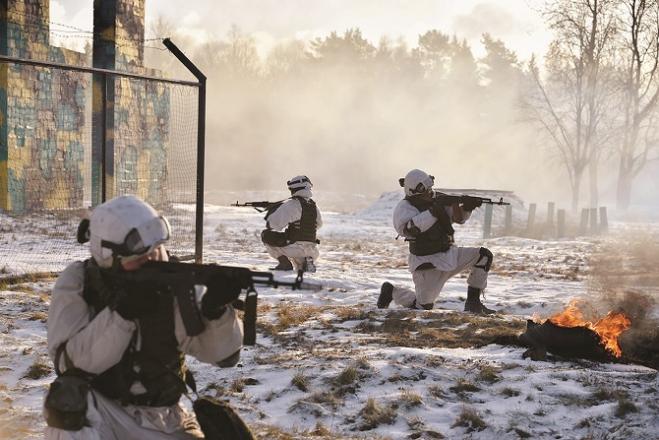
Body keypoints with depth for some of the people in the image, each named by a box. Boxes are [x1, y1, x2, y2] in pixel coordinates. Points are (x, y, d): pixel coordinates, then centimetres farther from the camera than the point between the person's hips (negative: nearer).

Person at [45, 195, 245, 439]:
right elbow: (68, 361, -23)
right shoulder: (77, 283, -12)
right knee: (69, 401, -33)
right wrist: (122, 313, -33)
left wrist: (216, 310, -33)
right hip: (100, 412, -2)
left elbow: (223, 353, -13)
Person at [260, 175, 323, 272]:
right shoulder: (313, 205, 8)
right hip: (311, 251, 6)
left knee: (266, 235, 7)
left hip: (295, 248, -6)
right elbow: (318, 224, 26)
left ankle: (284, 263, -2)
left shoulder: (291, 204, -12)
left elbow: (275, 224, -13)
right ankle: (307, 262, 6)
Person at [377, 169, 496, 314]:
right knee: (423, 307, -5)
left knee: (484, 256, -10)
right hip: (428, 264, -6)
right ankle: (391, 291, 23)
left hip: (449, 254, 6)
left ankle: (473, 302, -1)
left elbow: (458, 218, 10)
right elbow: (407, 229, -35)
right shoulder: (404, 207, -15)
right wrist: (433, 212, -36)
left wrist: (467, 207, -12)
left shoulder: (435, 201, 4)